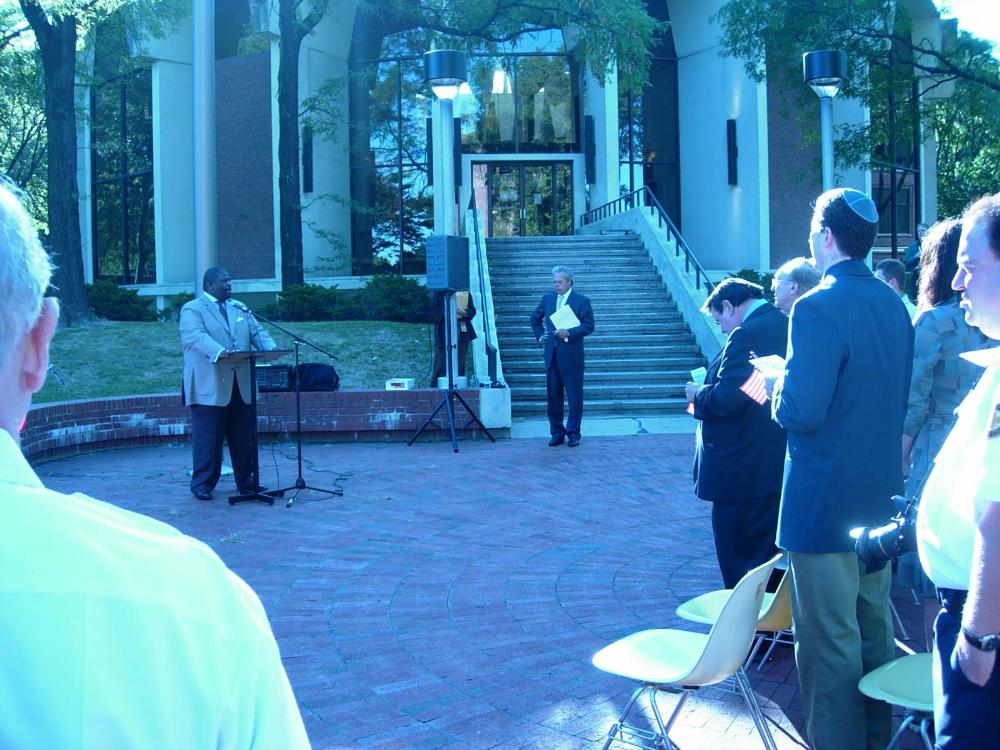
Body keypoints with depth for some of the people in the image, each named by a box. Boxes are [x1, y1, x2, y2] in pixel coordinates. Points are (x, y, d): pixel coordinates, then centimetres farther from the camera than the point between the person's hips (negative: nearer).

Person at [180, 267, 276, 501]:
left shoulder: (240, 308, 19)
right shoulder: (192, 310, -1)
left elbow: (258, 333, 12)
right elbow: (196, 336, -18)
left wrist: (272, 349, -9)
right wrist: (219, 352, -35)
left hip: (242, 385, 6)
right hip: (210, 386, -6)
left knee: (245, 437, 8)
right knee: (208, 438, -3)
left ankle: (246, 480, 17)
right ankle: (202, 483, 6)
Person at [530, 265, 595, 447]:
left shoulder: (582, 301, -3)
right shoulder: (547, 298, 11)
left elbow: (589, 326, -7)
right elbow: (535, 319, 25)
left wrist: (569, 333, -18)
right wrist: (540, 336, 12)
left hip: (571, 356, -4)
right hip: (551, 355, 4)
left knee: (574, 397, 1)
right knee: (553, 396, 7)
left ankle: (573, 433, 9)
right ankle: (557, 432, 16)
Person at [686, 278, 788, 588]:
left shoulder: (747, 335, -20)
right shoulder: (789, 327, 7)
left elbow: (725, 399, -27)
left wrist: (698, 393, -6)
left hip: (742, 468, -9)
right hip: (780, 466, 9)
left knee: (738, 563, 4)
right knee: (769, 550, 20)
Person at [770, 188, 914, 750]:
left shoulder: (819, 308, -20)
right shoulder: (893, 304, 6)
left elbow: (801, 412, -24)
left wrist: (777, 383, -5)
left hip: (825, 503, -9)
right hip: (881, 494, 9)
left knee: (828, 639, 2)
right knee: (874, 627, 20)